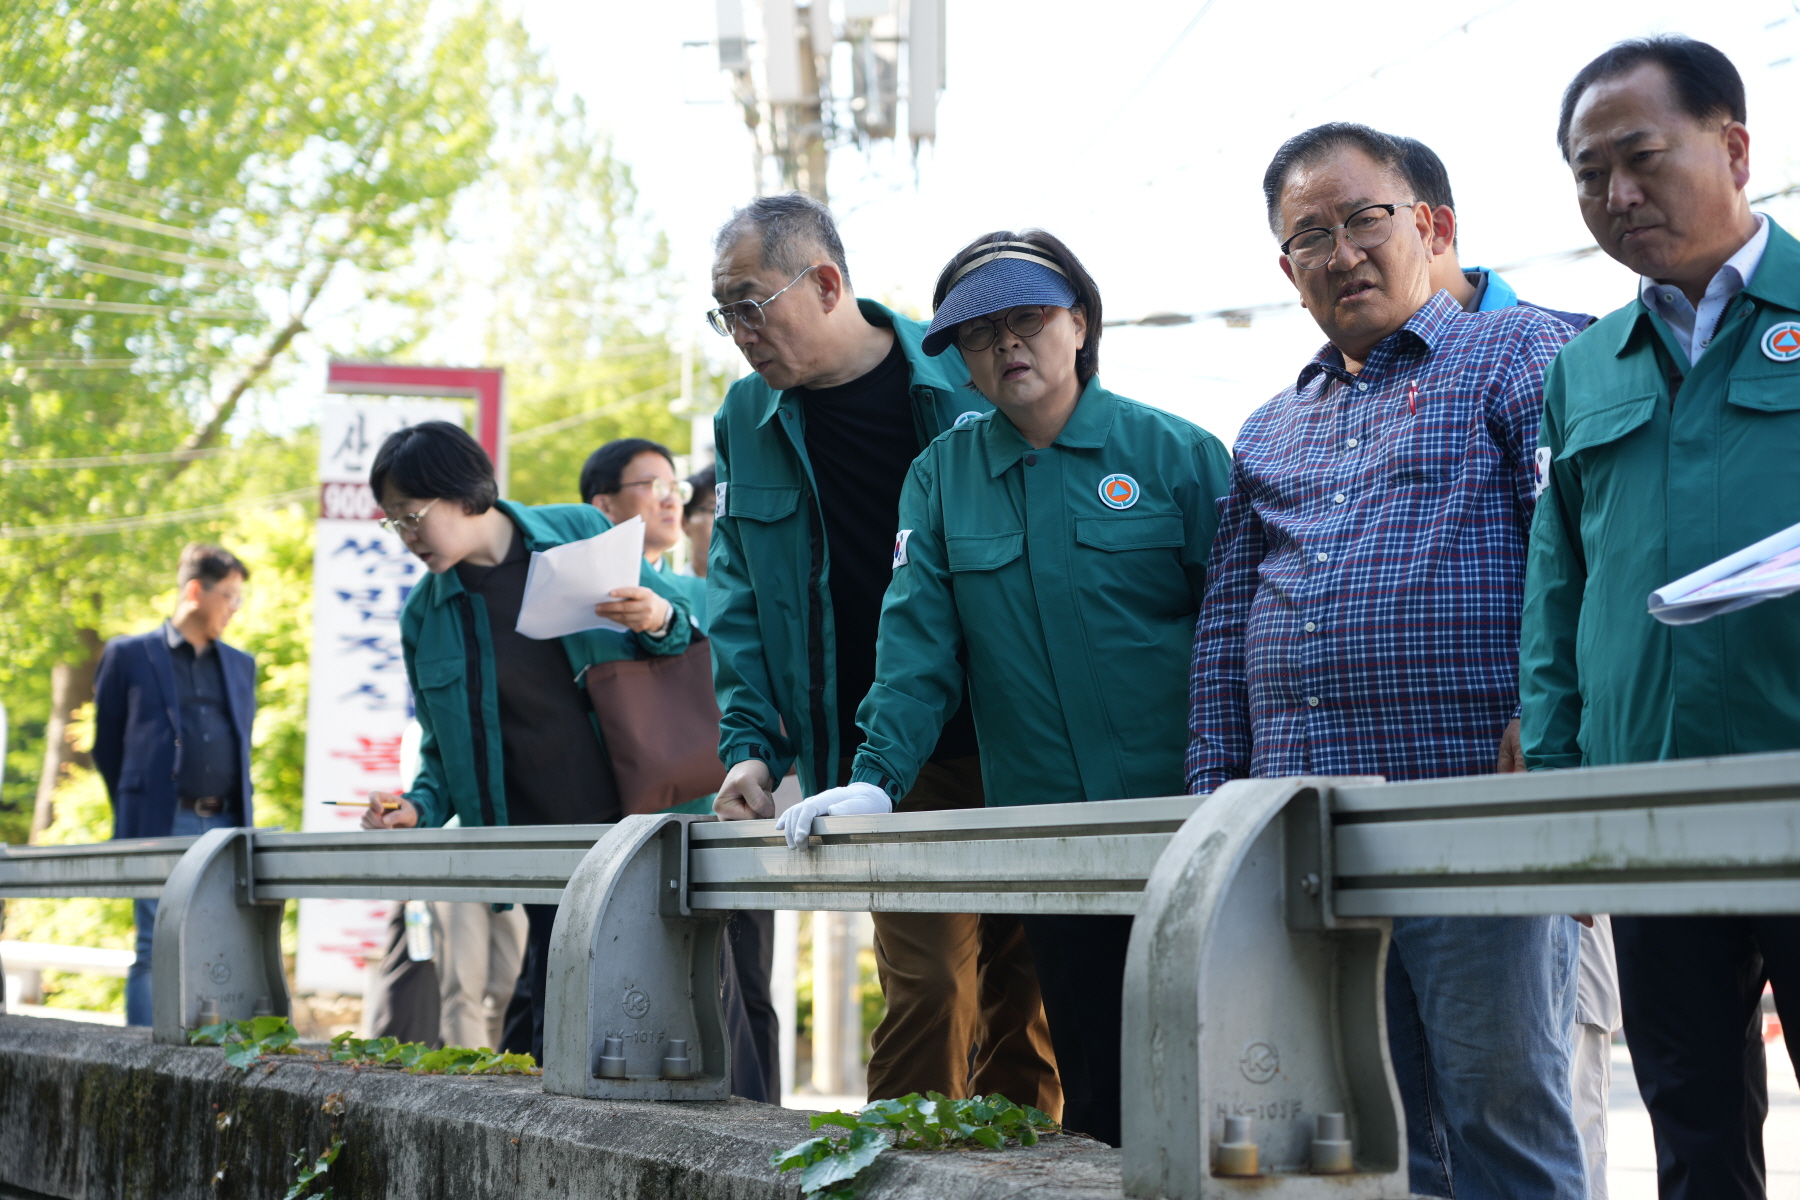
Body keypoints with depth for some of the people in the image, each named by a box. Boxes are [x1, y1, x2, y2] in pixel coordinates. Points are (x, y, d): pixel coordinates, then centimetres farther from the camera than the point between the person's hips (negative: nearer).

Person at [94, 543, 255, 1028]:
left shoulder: (241, 665, 19)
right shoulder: (128, 655, 5)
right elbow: (106, 746, 9)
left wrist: (239, 815, 15)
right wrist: (136, 814, 10)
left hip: (225, 826, 4)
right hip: (162, 827, -4)